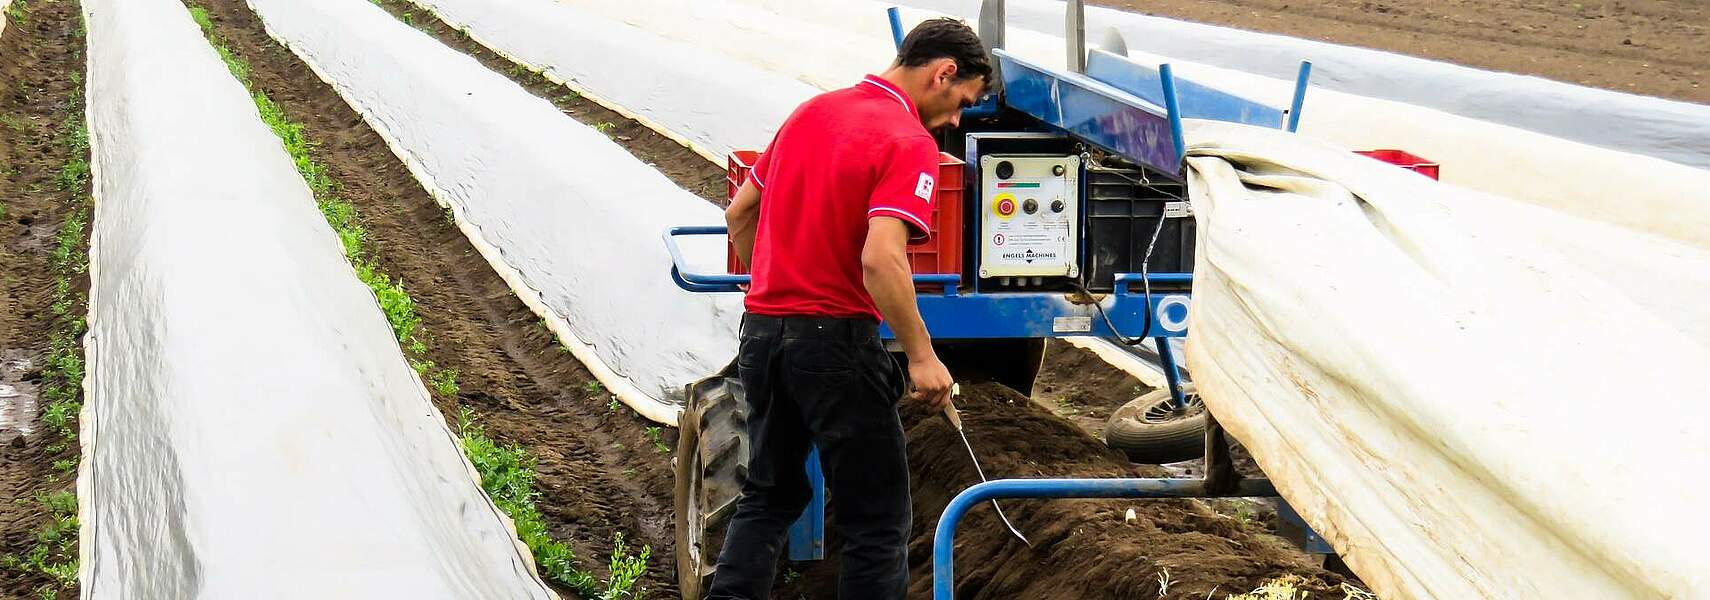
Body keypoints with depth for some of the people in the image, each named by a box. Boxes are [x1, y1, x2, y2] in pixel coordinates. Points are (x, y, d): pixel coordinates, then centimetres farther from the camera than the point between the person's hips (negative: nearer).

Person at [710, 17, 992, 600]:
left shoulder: (811, 111, 11)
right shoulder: (909, 143, -13)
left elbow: (739, 213, 18)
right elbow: (881, 258, -26)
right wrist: (922, 357, -20)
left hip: (762, 330, 8)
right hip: (834, 341, -7)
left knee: (769, 497, 20)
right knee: (877, 522, 2)